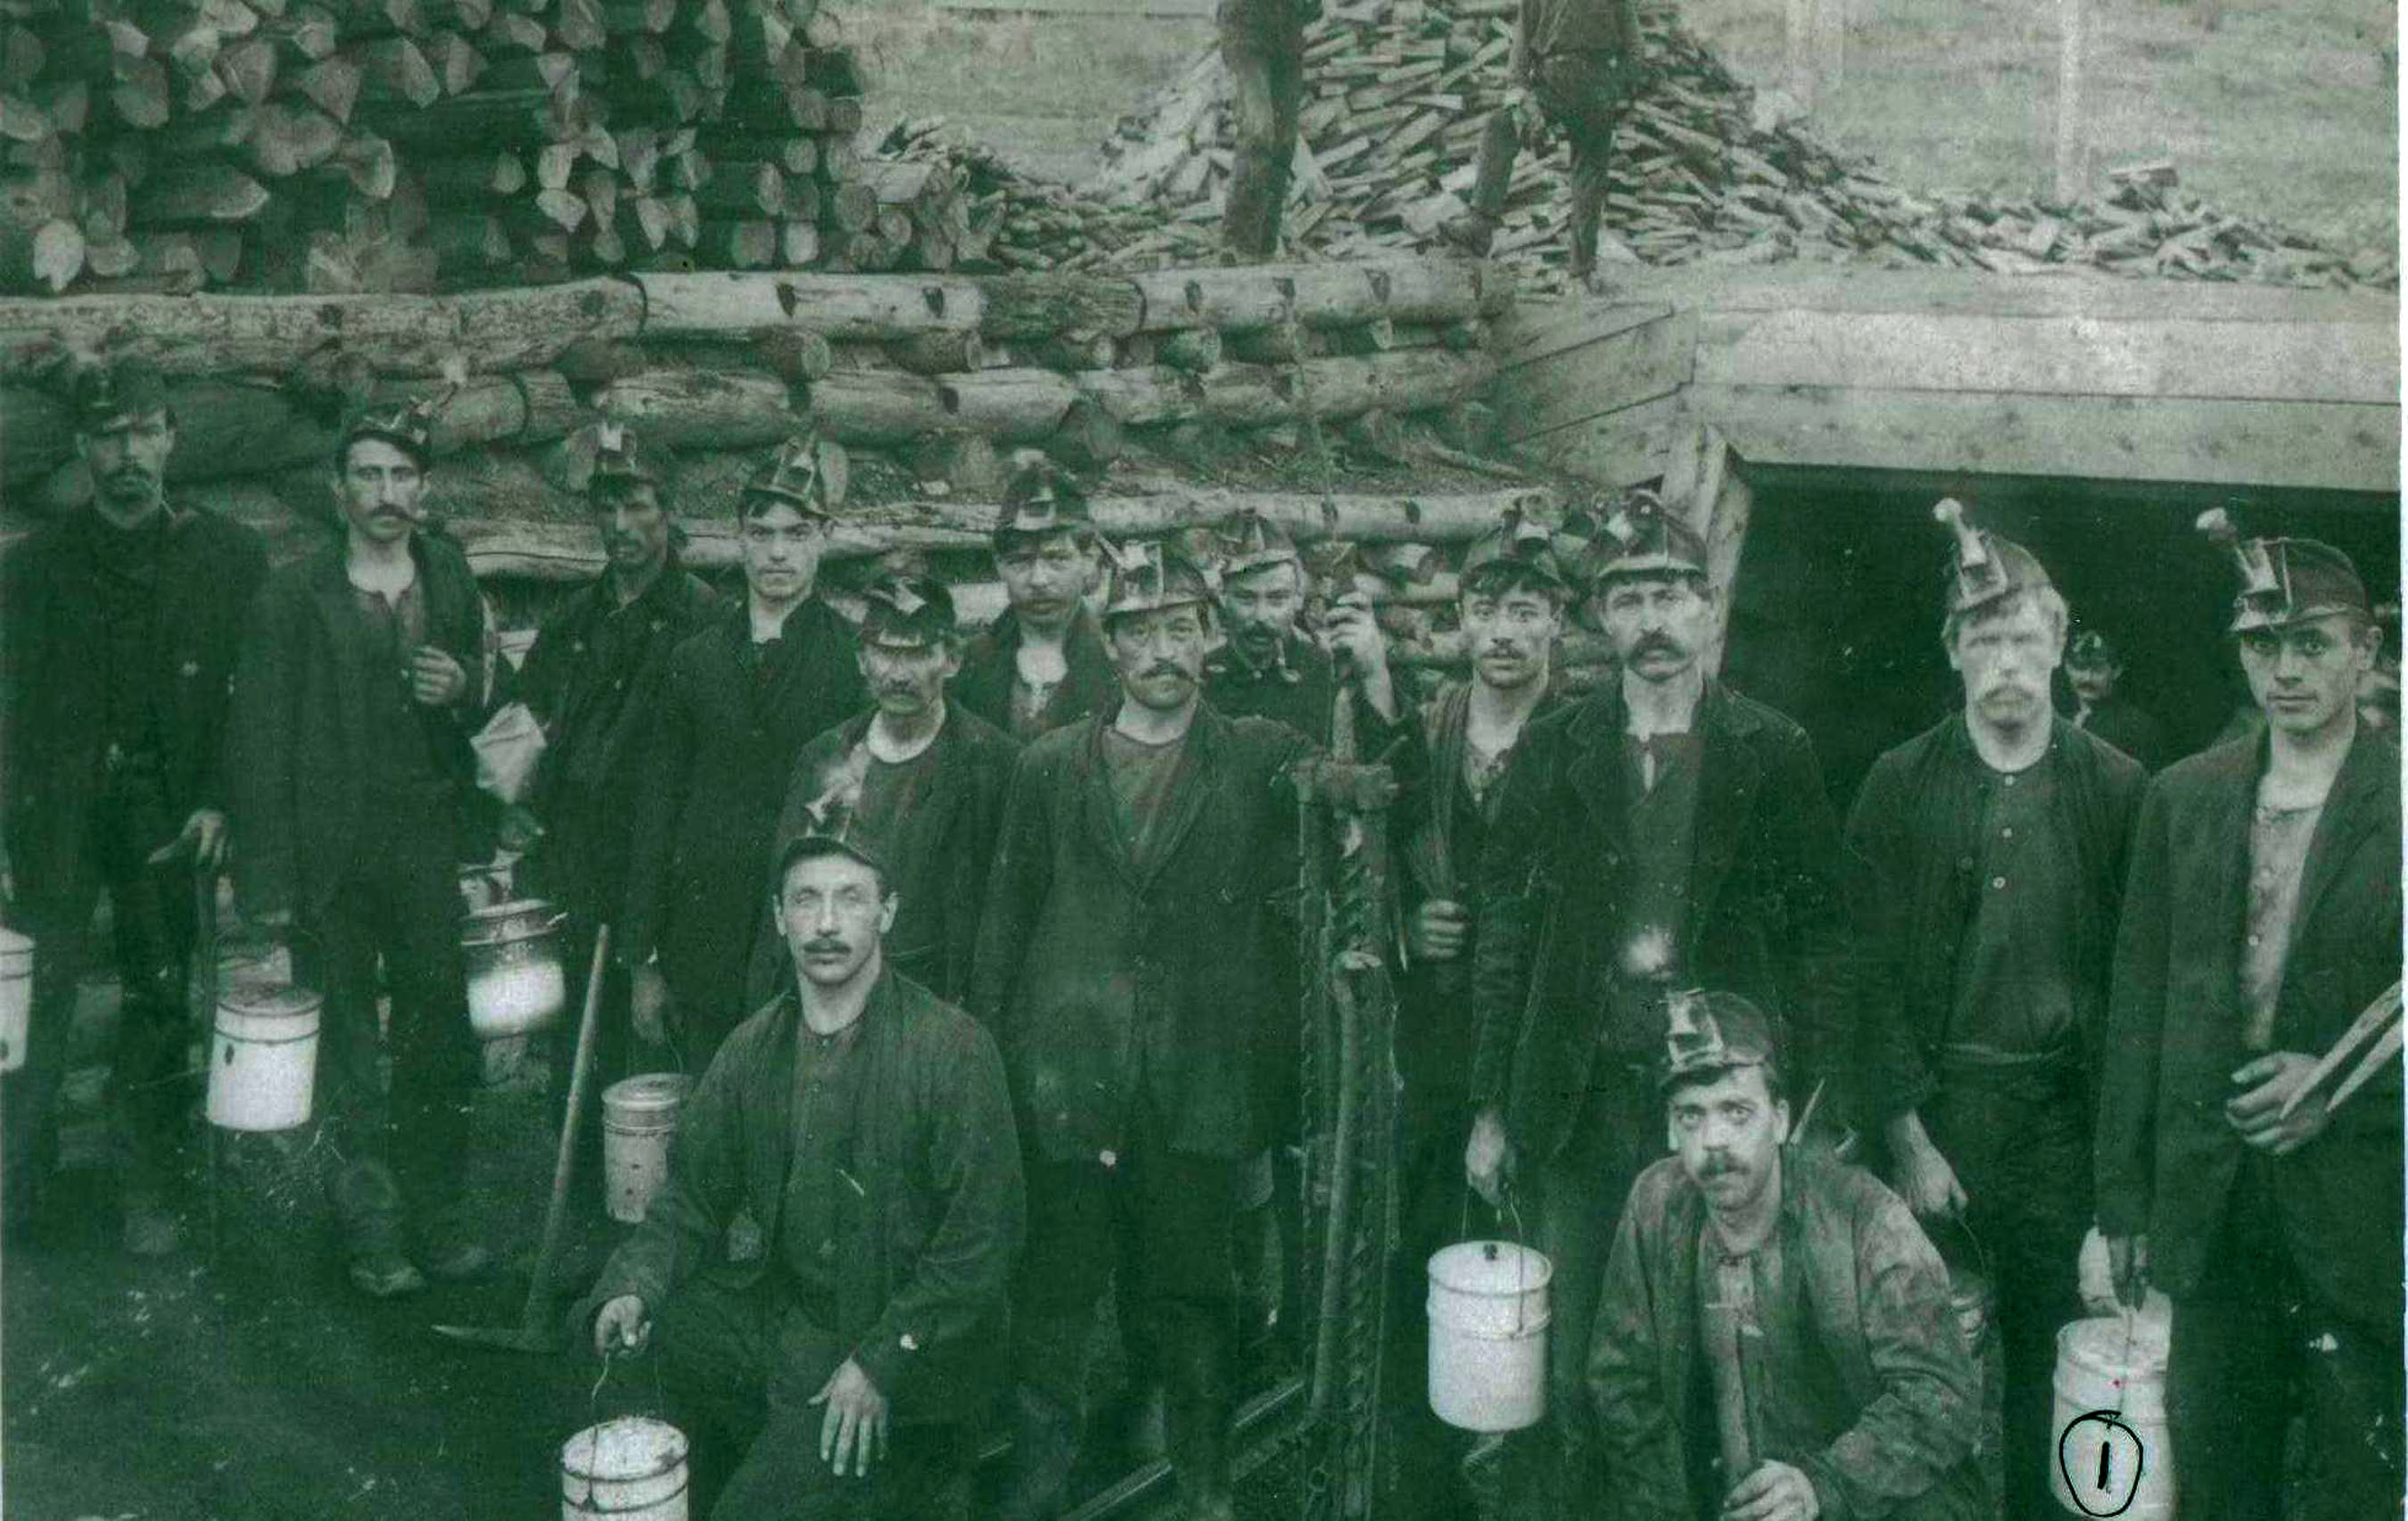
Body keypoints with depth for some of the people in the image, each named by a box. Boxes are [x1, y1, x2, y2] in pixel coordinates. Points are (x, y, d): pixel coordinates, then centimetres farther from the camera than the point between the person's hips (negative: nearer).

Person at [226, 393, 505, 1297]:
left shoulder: (453, 587, 10)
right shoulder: (294, 599, 0)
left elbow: (496, 709, 19)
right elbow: (258, 745, -3)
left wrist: (465, 692, -6)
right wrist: (268, 884, -8)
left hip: (434, 858, 2)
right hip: (333, 866, -2)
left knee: (440, 1044, 4)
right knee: (346, 1052, 3)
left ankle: (439, 1217, 16)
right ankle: (373, 1231, 12)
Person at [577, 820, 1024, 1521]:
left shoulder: (953, 1049, -15)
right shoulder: (753, 1048, 3)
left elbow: (982, 1234, -16)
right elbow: (692, 1195, 10)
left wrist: (881, 1364, -20)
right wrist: (633, 1287, -10)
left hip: (907, 1340, -7)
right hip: (784, 1306, 7)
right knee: (653, 1326, -8)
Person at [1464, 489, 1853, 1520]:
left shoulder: (1775, 757, 3)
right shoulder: (1549, 752, 6)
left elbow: (1820, 936, 3)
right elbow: (1504, 936, 7)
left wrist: (1814, 1099, -4)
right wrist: (1491, 1105, 4)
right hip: (1578, 1104, 1)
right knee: (1566, 1363, 4)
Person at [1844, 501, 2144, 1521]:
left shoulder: (2118, 789, 4)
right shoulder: (1899, 785, 2)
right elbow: (1875, 974, 0)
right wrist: (1907, 1136, -6)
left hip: (2064, 1117, 1)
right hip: (1935, 1104, 0)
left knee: (2050, 1365, 4)